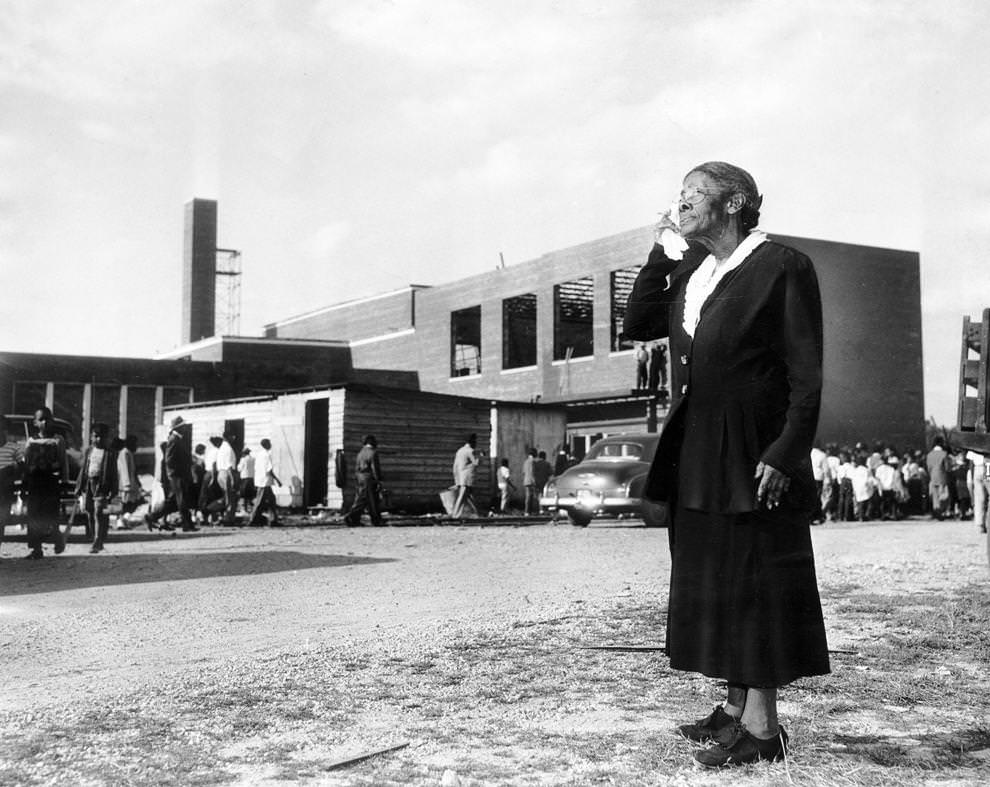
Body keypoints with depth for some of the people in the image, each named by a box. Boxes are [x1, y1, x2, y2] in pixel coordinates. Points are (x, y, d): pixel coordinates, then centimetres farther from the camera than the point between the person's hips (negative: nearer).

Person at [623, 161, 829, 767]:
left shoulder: (784, 267, -9)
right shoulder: (690, 271, 13)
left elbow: (807, 376, -12)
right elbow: (638, 324, 7)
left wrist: (785, 454, -18)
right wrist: (662, 253, 4)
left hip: (755, 456, -8)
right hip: (699, 460, 8)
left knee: (757, 583, -1)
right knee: (717, 583, 13)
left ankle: (762, 728, 8)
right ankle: (736, 709, 26)